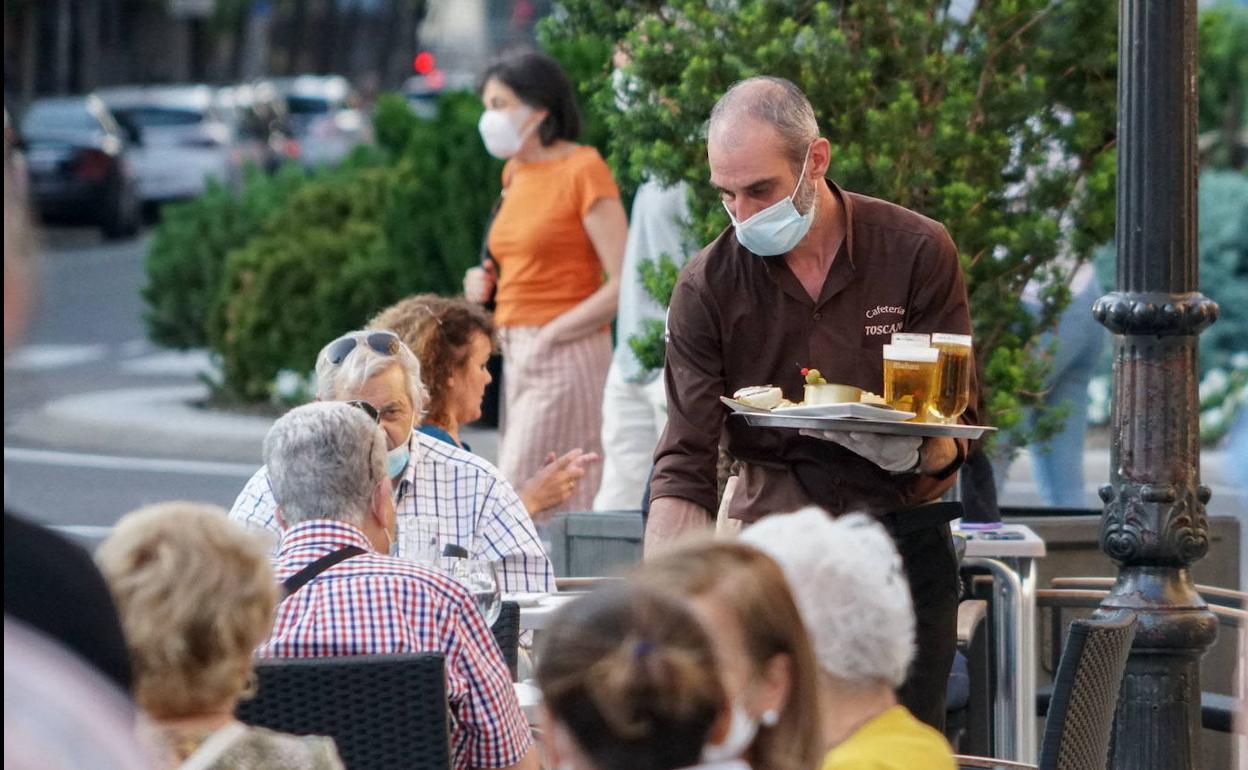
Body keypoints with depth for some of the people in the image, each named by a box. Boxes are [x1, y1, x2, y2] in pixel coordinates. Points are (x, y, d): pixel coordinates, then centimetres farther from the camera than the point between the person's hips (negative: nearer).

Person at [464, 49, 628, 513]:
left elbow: (624, 284, -14)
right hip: (516, 356, 8)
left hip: (565, 356, -8)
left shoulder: (583, 170, -9)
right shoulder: (515, 172, 16)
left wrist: (551, 335, -14)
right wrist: (487, 284, 9)